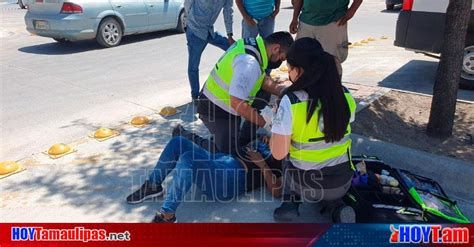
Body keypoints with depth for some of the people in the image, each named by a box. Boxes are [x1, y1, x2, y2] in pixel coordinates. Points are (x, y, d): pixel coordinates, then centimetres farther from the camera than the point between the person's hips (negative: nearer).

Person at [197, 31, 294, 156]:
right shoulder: (249, 62, -32)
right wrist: (266, 123, -28)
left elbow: (263, 79, 7)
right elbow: (237, 103, -38)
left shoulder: (252, 43, -2)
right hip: (216, 112, -10)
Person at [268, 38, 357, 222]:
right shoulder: (345, 96, -9)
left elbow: (278, 153, -20)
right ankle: (337, 207, 7)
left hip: (306, 185, -3)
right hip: (342, 183, 3)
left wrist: (277, 129, -2)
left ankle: (290, 203, 9)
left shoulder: (290, 101, -23)